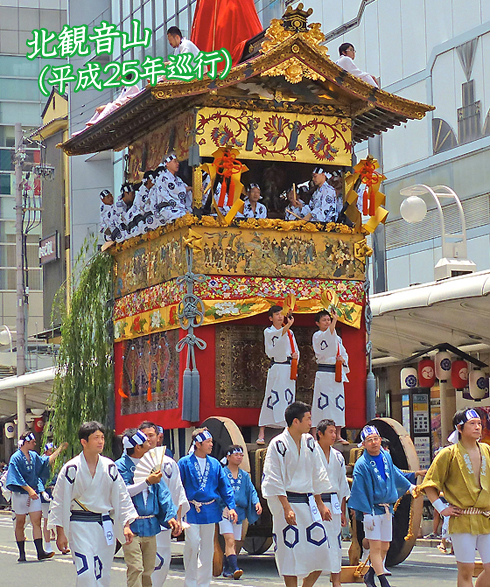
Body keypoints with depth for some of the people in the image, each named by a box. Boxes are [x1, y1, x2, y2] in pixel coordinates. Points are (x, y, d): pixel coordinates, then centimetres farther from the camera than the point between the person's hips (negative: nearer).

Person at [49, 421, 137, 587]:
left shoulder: (109, 467, 5)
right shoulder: (71, 469, -7)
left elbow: (121, 497, 9)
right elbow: (59, 502, -2)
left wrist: (126, 525, 2)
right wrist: (60, 533, -4)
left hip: (105, 526, 4)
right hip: (80, 525, -4)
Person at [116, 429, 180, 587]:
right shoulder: (121, 466, -5)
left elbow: (163, 493, 10)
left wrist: (170, 516, -2)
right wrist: (147, 482, -18)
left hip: (150, 526, 6)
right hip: (131, 526, -6)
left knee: (149, 571, 9)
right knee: (135, 569, -15)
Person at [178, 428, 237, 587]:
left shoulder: (215, 464, 8)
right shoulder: (184, 463, -3)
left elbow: (224, 486, 11)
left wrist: (231, 506, 2)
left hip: (210, 510, 4)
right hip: (191, 510, -4)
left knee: (207, 547, 7)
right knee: (192, 543, -13)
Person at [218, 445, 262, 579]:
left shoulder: (245, 475, 14)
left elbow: (251, 490, 11)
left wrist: (256, 502, -8)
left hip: (239, 511, 5)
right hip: (225, 511, -5)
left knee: (232, 543, 10)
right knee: (230, 540, -17)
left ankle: (226, 570, 21)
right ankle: (234, 568, -25)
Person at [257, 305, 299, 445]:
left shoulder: (289, 332, 15)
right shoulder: (268, 332, 1)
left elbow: (295, 350, 20)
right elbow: (278, 334, -21)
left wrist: (296, 355, -3)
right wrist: (288, 325, -38)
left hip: (289, 369, 4)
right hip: (276, 369, -4)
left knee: (289, 399, 5)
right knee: (271, 398, -9)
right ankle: (261, 434, -7)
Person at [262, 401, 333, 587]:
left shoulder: (310, 442, 9)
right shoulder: (278, 444, -10)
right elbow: (274, 480, -12)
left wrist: (319, 503, 15)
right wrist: (286, 507, -19)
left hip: (308, 502, 6)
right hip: (287, 502, -6)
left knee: (320, 548, 1)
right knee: (291, 551, -5)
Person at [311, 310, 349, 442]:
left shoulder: (337, 338, 17)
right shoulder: (317, 336, -2)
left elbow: (344, 354, 19)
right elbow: (328, 336, -23)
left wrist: (343, 360, -4)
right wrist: (335, 320, -32)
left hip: (336, 374, 6)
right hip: (323, 374, -6)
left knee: (338, 402, 5)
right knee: (322, 402, -9)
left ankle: (338, 436, 11)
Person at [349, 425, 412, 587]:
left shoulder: (386, 456, 7)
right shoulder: (361, 464, -12)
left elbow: (395, 473, 27)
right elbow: (359, 490, -13)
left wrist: (409, 485, 39)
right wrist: (366, 513, -18)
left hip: (387, 509, 7)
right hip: (372, 510, -6)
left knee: (385, 546, 9)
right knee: (376, 546, -9)